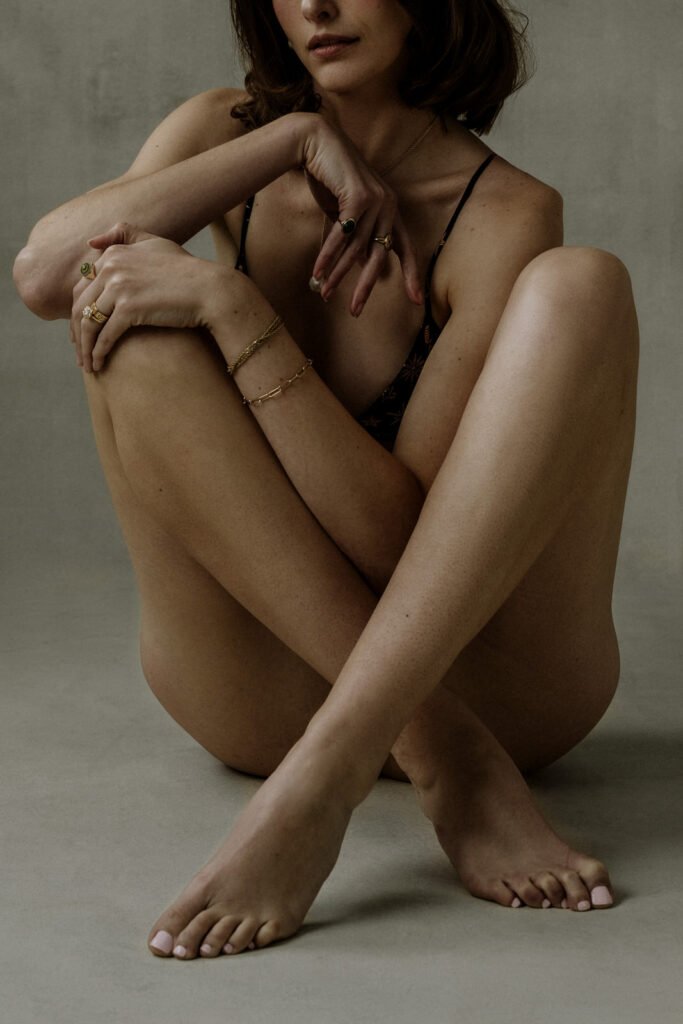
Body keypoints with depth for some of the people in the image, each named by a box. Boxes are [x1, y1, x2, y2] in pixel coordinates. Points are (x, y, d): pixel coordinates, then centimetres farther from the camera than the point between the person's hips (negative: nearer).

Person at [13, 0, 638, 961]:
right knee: (129, 311, -19)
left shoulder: (504, 214, -9)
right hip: (265, 691, 3)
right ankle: (444, 763, -26)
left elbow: (398, 531, -19)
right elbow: (42, 275, -16)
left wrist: (230, 304, -27)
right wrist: (297, 142, -16)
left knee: (580, 282, -22)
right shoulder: (230, 134, 4)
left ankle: (328, 772, -34)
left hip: (476, 664, -2)